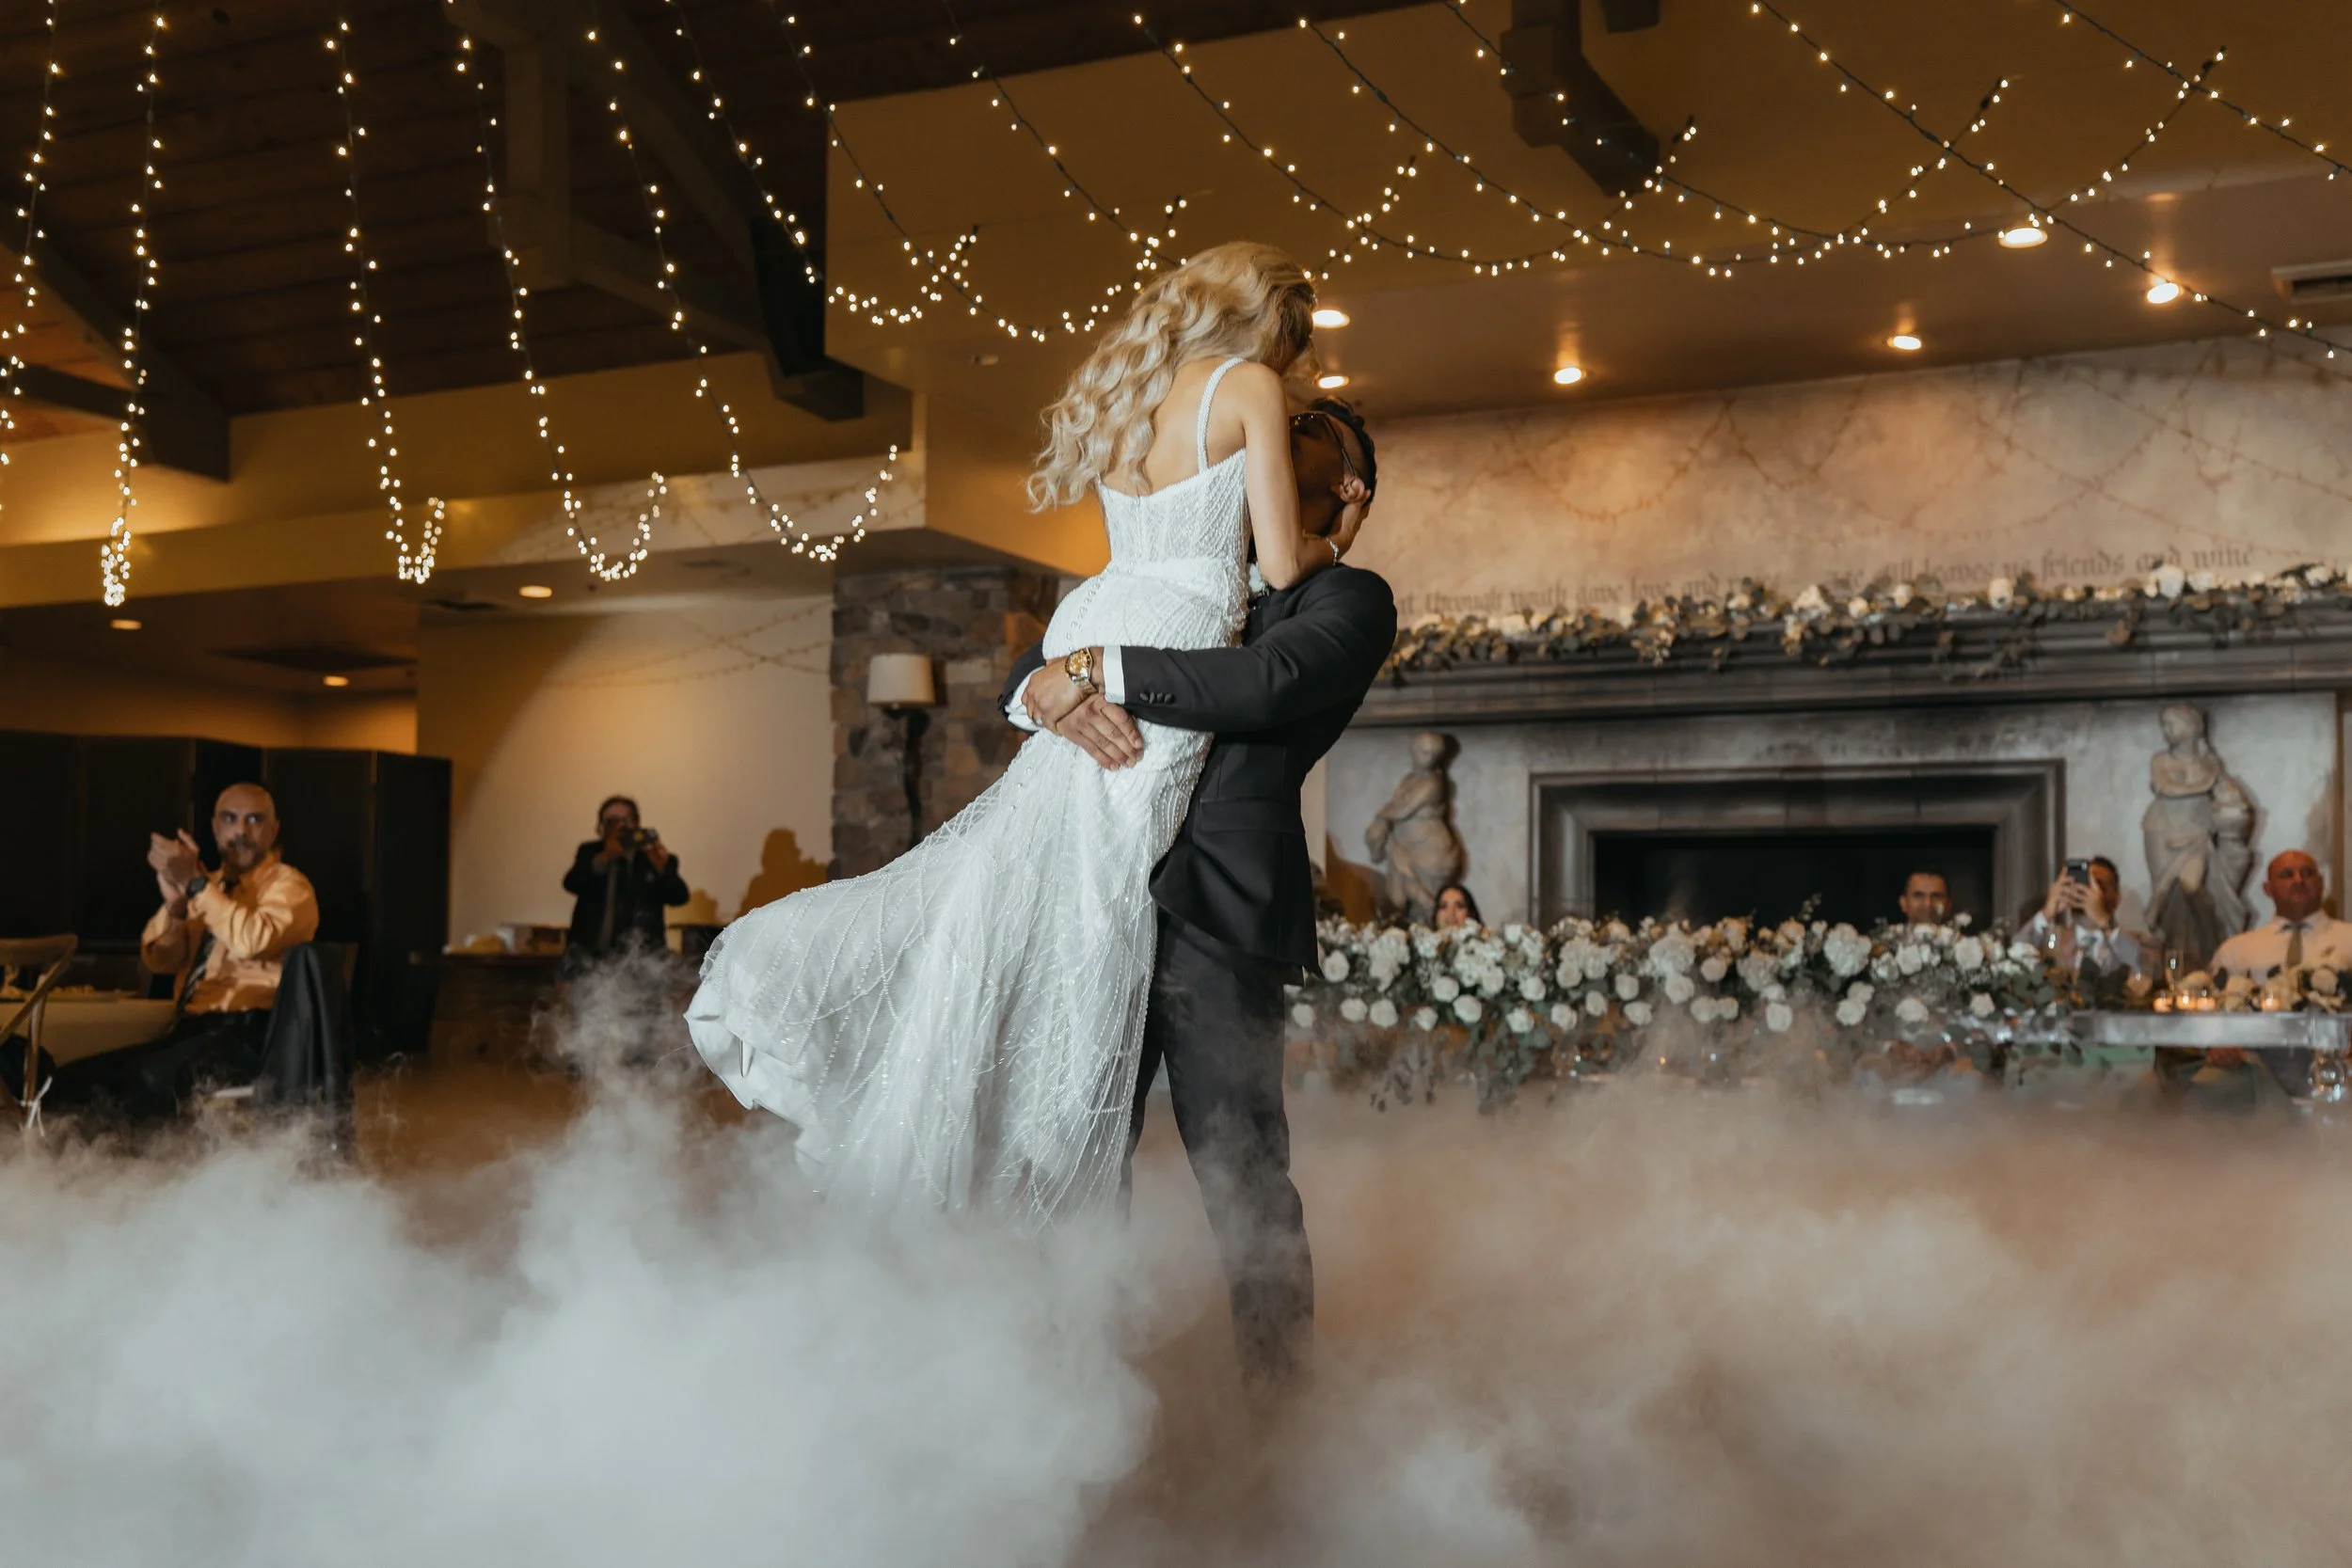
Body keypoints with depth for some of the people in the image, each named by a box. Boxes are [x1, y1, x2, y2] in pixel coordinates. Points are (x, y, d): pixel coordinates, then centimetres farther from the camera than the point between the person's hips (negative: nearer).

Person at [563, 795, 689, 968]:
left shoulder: (654, 856, 5)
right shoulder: (590, 852, 10)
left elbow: (679, 897, -9)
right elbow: (572, 884, -10)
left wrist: (661, 867, -30)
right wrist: (604, 858, -27)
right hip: (591, 955, 2)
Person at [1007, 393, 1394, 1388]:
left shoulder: (1350, 599, 6)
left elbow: (1263, 683, -16)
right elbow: (1026, 669, 16)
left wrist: (1093, 668, -12)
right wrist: (1049, 689, -8)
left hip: (1221, 910, -6)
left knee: (1240, 1166, -3)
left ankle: (1279, 1389, 10)